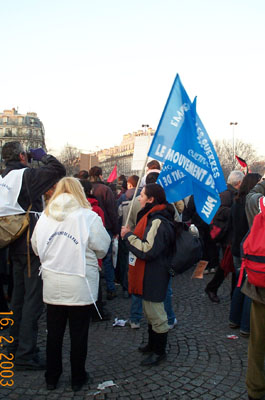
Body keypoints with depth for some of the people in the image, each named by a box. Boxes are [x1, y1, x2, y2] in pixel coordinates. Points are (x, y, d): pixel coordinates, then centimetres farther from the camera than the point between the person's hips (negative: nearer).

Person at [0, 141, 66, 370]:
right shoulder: (26, 175, -13)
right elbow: (59, 169, -19)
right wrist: (42, 156, -3)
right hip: (32, 246, -9)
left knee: (19, 295, 19)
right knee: (33, 298, -3)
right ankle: (26, 355, 1)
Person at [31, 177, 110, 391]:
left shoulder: (45, 216, -1)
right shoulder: (88, 217, -12)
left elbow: (36, 247, 6)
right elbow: (102, 248, -6)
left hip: (52, 285, 3)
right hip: (80, 286, -3)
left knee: (54, 333, 16)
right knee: (79, 334, 11)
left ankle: (52, 378, 30)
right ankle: (78, 378, 25)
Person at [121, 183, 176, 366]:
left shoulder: (158, 222, -23)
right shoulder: (152, 217, 12)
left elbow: (148, 250, -29)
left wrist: (129, 235, -19)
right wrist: (130, 235, 8)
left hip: (153, 276, -11)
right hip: (148, 274, 11)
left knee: (156, 314, 3)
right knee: (151, 312, 23)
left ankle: (160, 351, 18)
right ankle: (153, 344, 39)